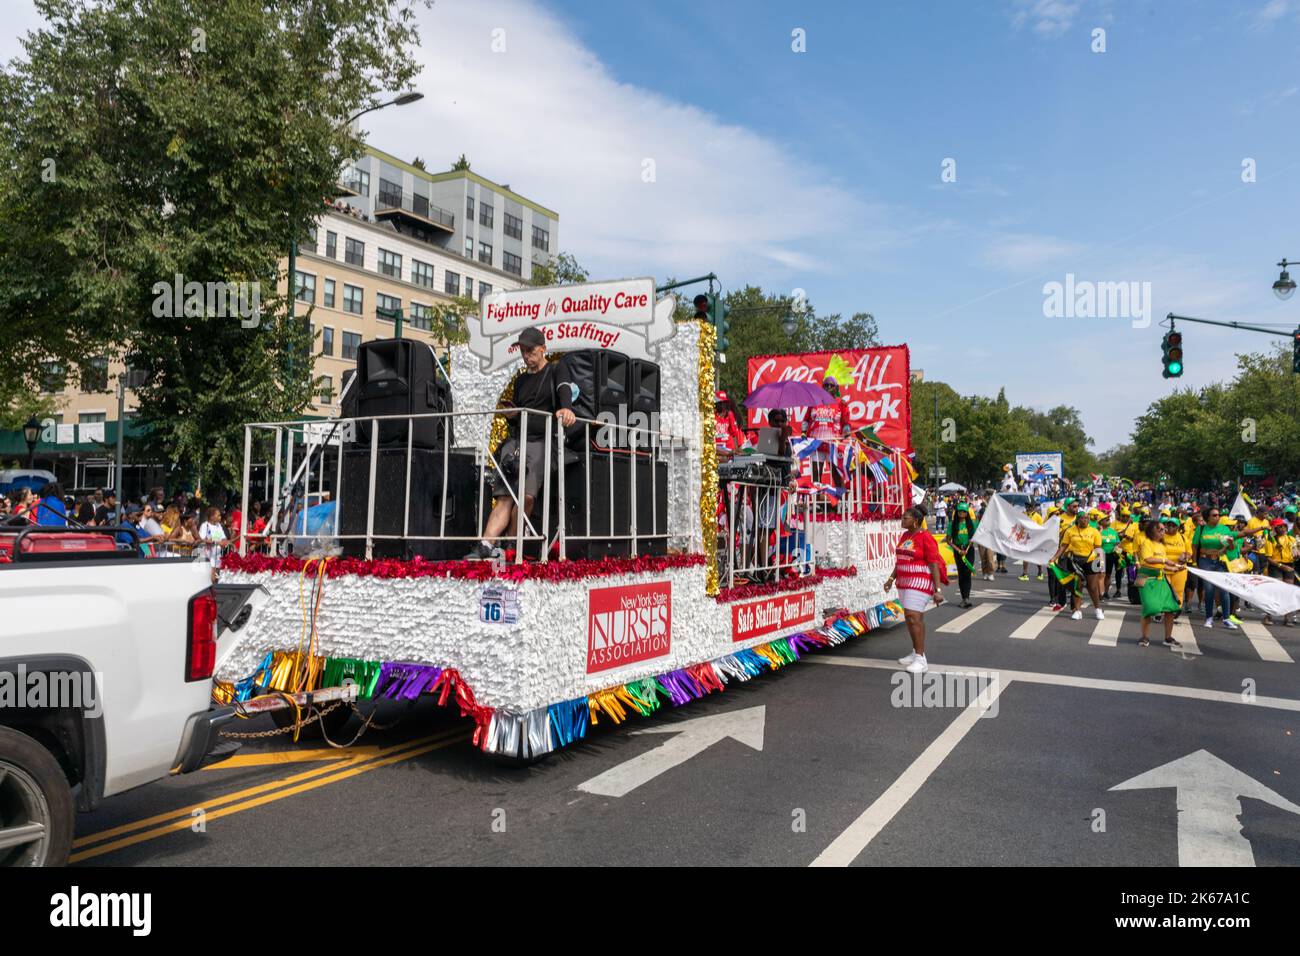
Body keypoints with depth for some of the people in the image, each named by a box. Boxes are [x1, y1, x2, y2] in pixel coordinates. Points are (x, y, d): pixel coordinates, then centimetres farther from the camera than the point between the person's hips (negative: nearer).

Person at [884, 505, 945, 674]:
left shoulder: (925, 538, -14)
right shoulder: (905, 535, 11)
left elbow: (934, 565, -17)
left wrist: (937, 590, -21)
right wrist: (891, 579, 15)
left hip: (920, 582, -9)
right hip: (905, 582, 9)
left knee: (913, 616, -13)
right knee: (912, 617, 14)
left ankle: (921, 660, -8)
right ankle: (916, 653, 25)